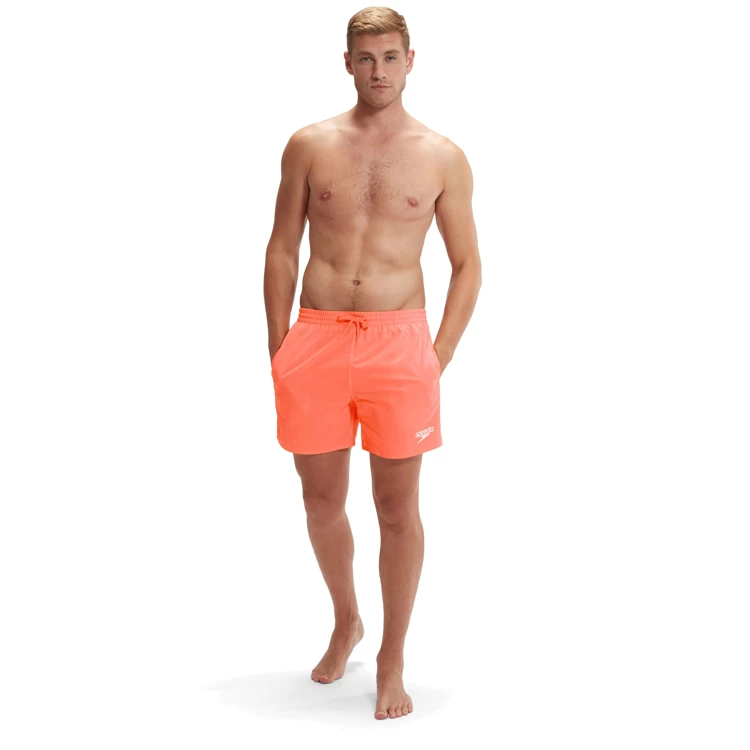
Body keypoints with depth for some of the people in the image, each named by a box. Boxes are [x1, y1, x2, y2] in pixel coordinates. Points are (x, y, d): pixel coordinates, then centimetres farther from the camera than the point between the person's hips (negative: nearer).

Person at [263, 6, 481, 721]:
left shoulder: (443, 158, 3)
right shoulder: (309, 145, 6)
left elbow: (468, 265, 7)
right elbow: (282, 250, 9)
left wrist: (438, 360, -2)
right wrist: (280, 352, 4)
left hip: (399, 341, -1)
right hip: (316, 339, 2)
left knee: (398, 508, 4)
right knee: (321, 500, 12)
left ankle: (391, 662, 18)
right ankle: (344, 622, 37)